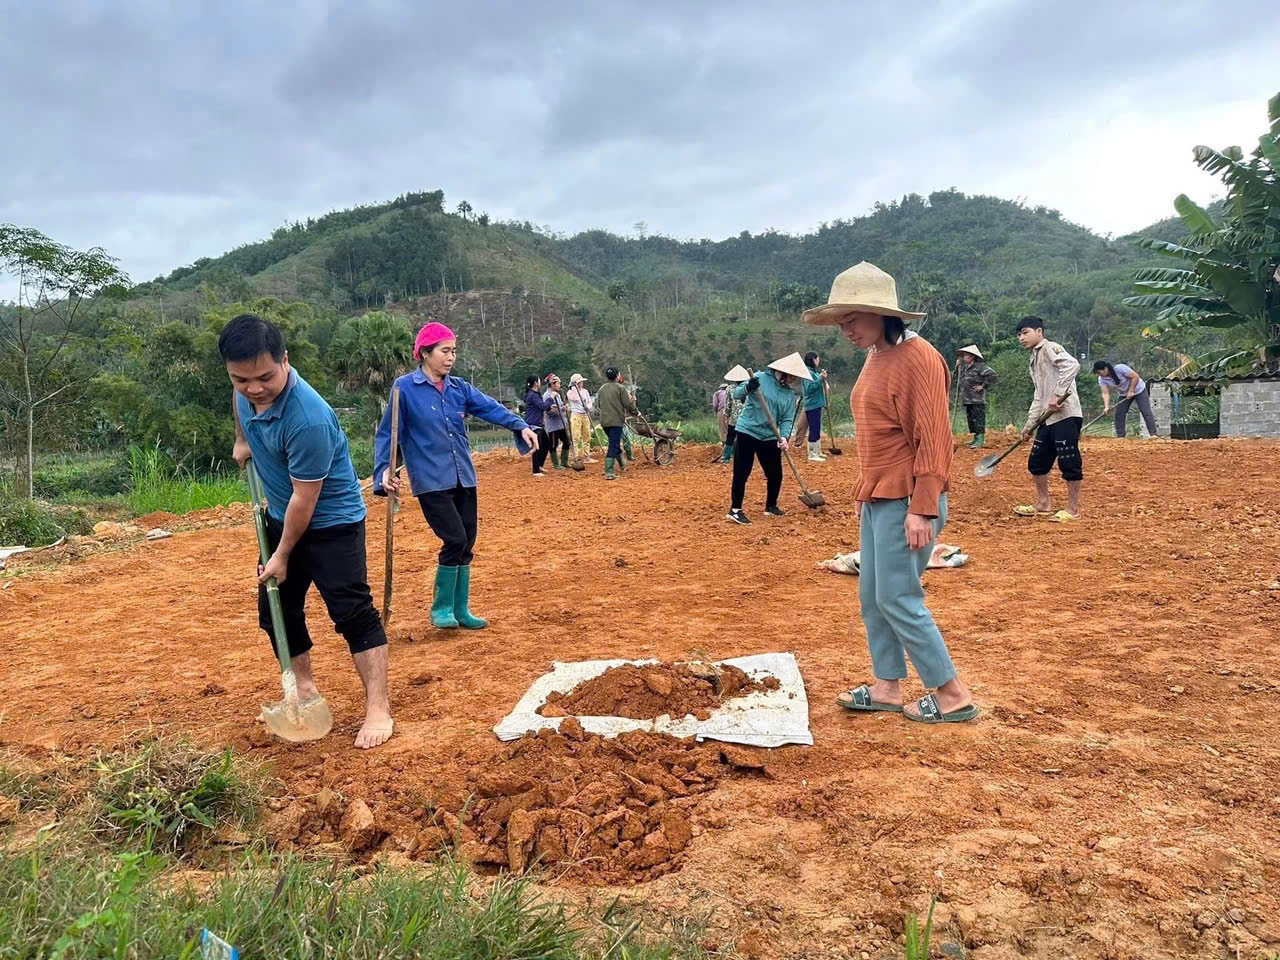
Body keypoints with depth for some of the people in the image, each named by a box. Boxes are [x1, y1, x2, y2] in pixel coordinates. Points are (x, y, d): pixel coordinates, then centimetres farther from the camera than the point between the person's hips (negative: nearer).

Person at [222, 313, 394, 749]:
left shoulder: (308, 420, -35)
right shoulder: (246, 389, -12)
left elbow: (305, 499, -26)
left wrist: (282, 556, -15)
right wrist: (242, 440, 25)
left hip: (332, 522, -8)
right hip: (281, 517, 8)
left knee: (353, 611, -13)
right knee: (276, 610, 15)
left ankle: (378, 709, -8)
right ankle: (306, 690, 31)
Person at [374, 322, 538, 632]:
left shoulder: (459, 387, 8)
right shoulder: (405, 388, -6)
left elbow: (490, 407, -4)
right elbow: (387, 433, -5)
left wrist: (520, 426, -21)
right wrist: (385, 469, -18)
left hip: (464, 478, 6)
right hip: (431, 481, -6)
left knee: (466, 544, 9)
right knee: (455, 539, -13)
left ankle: (461, 610, 23)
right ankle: (441, 609, 6)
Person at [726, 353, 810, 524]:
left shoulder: (790, 393, 5)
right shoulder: (760, 378, -8)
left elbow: (787, 419, 0)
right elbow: (736, 394, -7)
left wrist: (783, 437, -18)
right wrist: (747, 388, -30)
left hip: (770, 438, 5)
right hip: (747, 432, -5)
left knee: (775, 474, 10)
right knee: (741, 473, -5)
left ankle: (771, 506, 29)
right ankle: (735, 510, 2)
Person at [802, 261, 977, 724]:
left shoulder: (917, 358, -15)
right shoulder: (875, 357, 13)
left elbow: (932, 440, -19)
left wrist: (921, 510, -21)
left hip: (906, 502, -10)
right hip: (876, 499, 10)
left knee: (898, 599, -5)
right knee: (871, 595, 13)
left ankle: (952, 695, 9)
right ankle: (886, 687, 26)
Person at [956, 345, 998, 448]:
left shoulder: (980, 366, -10)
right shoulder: (964, 367, 15)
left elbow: (992, 375, -18)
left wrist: (983, 386, -14)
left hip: (978, 400, -9)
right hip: (967, 400, 9)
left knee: (978, 419, -9)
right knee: (971, 419, 13)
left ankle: (980, 440, -9)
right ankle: (976, 438, 21)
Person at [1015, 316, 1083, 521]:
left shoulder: (1050, 348, -5)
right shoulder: (1034, 358, 22)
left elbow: (1072, 365, -24)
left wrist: (1058, 395, -26)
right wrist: (1030, 423, 22)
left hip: (1066, 415, -10)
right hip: (1048, 418, 10)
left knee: (1069, 462, -5)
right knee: (1037, 461, 14)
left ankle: (1073, 509, 4)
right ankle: (1043, 504, 27)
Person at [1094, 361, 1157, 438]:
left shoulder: (1120, 368, -31)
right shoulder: (1102, 379, -16)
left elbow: (1135, 377, -25)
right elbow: (1105, 393, -21)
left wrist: (1131, 391, -26)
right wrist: (1106, 407, -35)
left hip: (1138, 390, -5)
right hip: (1124, 394, 5)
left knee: (1146, 412, -9)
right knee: (1119, 414, -3)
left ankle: (1153, 434, -9)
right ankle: (1121, 436, 4)